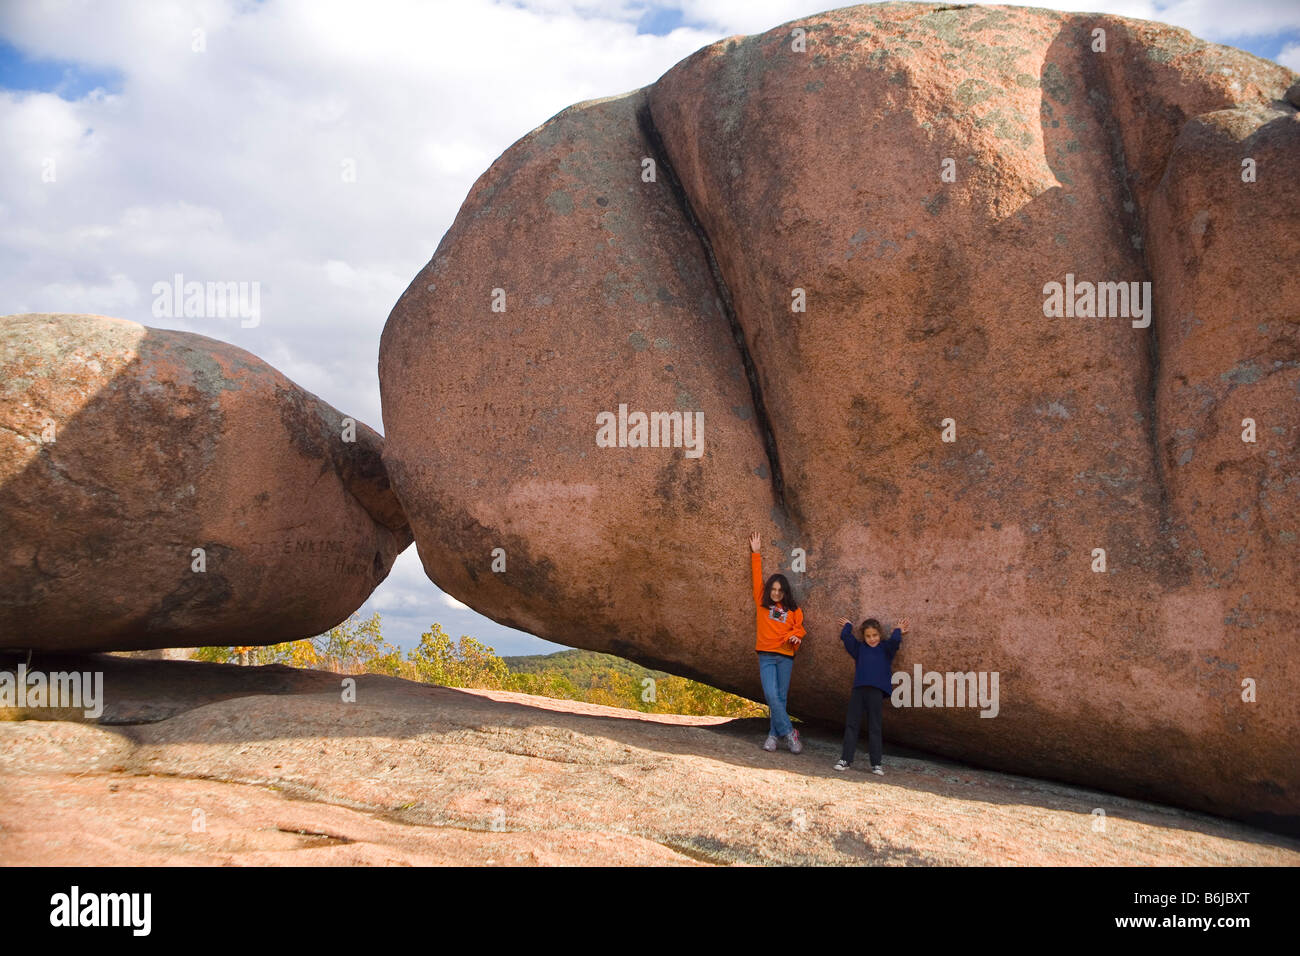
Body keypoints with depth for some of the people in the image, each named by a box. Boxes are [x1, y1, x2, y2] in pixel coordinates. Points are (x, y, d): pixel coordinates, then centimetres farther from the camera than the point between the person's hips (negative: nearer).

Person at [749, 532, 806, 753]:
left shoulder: (793, 609, 8)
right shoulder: (762, 603, 8)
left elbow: (799, 628, 10)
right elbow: (757, 578, 11)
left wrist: (794, 636, -13)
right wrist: (755, 554, 13)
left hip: (785, 655, 1)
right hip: (766, 655, -1)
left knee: (781, 697, 2)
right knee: (771, 696, -13)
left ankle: (774, 734, 8)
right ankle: (789, 733, -7)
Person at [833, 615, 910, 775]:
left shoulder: (885, 648, 12)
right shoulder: (859, 648, 17)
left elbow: (895, 640, -6)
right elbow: (845, 636, 10)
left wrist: (898, 630, 13)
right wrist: (848, 625, 26)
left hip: (876, 691, -2)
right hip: (858, 689, 2)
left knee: (874, 727, 0)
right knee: (851, 724, 0)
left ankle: (876, 763, 3)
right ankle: (846, 759, 3)